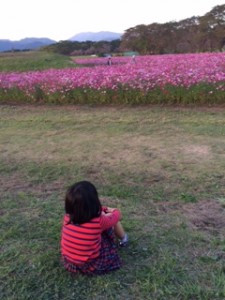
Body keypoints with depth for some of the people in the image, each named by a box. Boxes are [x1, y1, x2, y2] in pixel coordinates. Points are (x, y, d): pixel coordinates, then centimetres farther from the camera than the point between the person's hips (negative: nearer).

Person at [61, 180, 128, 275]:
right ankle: (123, 239, 40)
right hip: (91, 267, -4)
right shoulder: (98, 222, -30)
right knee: (114, 220, 8)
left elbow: (85, 209, 8)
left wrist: (105, 209, 17)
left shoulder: (67, 217, -17)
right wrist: (114, 211, 17)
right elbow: (116, 215, -6)